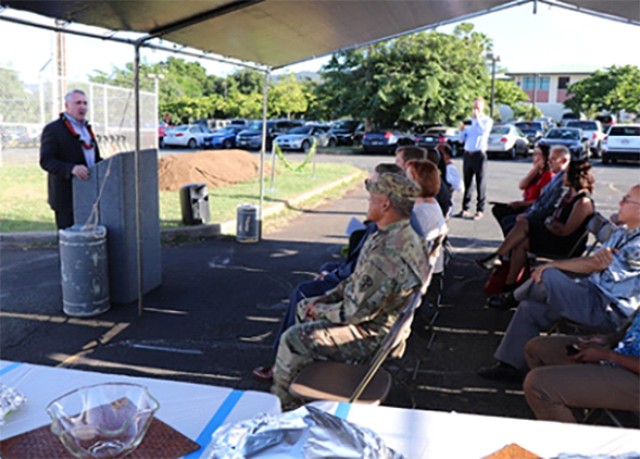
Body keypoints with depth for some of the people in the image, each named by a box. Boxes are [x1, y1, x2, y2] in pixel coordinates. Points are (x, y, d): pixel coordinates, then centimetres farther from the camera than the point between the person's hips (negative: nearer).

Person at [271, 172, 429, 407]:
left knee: (292, 339, -7)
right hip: (373, 313, 10)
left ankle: (281, 401, 16)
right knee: (304, 307, 20)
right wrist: (326, 299, 5)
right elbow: (359, 280, 12)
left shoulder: (387, 254, -35)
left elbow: (355, 312, -28)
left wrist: (321, 311, -10)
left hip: (372, 334, -10)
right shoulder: (399, 234, 0)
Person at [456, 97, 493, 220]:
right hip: (467, 153, 5)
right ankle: (465, 209, 10)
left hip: (479, 154, -5)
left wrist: (477, 118, -11)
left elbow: (483, 131, -17)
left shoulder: (487, 120, 4)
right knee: (466, 182, 5)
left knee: (480, 183, -4)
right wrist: (463, 130, -2)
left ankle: (480, 210, -2)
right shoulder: (470, 120, 18)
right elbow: (462, 138, 17)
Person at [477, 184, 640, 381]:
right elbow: (591, 260, 5)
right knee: (529, 308, -2)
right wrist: (552, 266, -12)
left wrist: (553, 265, -8)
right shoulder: (621, 232, 11)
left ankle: (512, 298, 10)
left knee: (548, 276, -22)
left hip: (610, 312, -9)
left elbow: (594, 264, -17)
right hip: (592, 293, 9)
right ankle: (509, 365, 7)